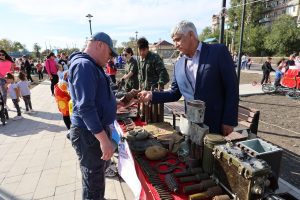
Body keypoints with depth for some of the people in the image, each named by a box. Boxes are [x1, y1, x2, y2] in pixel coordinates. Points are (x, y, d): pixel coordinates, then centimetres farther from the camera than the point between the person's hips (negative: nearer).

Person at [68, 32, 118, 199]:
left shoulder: (92, 66, 14)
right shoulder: (84, 65, -20)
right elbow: (85, 107, -28)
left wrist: (118, 104, 19)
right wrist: (104, 139, -28)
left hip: (98, 128, 11)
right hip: (89, 133, -11)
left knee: (100, 171, 28)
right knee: (94, 182, 5)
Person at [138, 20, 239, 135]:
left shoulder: (218, 51, -9)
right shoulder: (178, 64, 6)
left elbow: (231, 87, -10)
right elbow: (175, 93, 9)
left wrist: (229, 121, -12)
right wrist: (152, 95, -5)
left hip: (216, 124, -4)